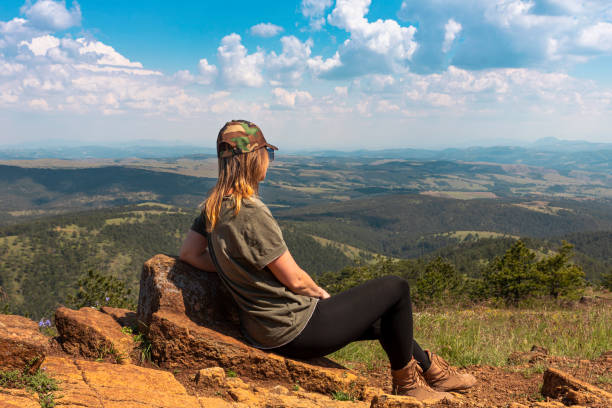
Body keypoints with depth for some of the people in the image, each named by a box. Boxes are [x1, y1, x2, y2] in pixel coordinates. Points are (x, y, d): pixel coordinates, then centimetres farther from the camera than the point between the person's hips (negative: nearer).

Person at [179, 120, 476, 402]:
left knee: (382, 321, 24)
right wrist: (321, 293, 1)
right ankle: (405, 381, 21)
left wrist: (236, 269, 3)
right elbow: (294, 279, -20)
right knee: (396, 288, 3)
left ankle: (433, 370, 44)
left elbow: (189, 254, 9)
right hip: (297, 331, -10)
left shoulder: (213, 206, 1)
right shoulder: (251, 214, -27)